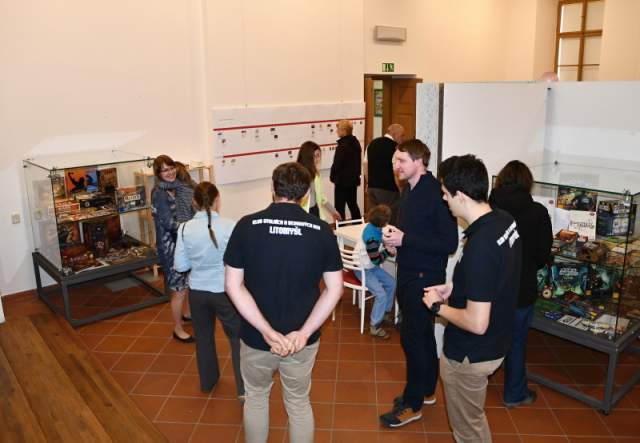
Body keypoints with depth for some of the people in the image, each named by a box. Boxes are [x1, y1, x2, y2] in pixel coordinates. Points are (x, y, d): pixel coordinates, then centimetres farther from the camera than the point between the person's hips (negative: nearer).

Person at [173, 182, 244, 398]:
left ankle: (207, 381, 41)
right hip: (224, 292, -3)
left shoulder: (185, 229, -8)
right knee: (238, 338, 13)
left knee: (203, 337, 23)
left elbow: (180, 266, -2)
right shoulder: (229, 227, -19)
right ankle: (243, 389, 13)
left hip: (197, 292, 4)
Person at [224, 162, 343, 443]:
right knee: (299, 403, 23)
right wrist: (304, 332, -13)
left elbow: (233, 285, -14)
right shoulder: (321, 230, -9)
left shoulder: (247, 226, -11)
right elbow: (334, 289, -10)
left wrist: (267, 331, -16)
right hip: (302, 339, 1)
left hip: (256, 337, -1)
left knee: (256, 398, 26)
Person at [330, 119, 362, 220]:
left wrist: (332, 177, -1)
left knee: (340, 207, -2)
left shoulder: (342, 146, -21)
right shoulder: (356, 143, 7)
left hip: (342, 181, -9)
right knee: (353, 205, 19)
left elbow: (336, 164, -17)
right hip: (354, 180, 9)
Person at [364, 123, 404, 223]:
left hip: (372, 188, 7)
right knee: (390, 221, 1)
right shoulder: (395, 147, -12)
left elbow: (366, 166, 16)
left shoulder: (372, 144, 9)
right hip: (389, 190, -7)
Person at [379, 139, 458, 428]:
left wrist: (405, 239, -24)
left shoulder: (436, 194, -21)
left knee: (411, 337, 0)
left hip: (425, 277, -8)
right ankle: (426, 390, 36)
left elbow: (449, 243, -22)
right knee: (422, 333, 19)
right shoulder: (409, 190, 7)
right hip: (407, 272, 9)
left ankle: (412, 405, 16)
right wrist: (394, 236, -2)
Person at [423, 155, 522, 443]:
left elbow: (477, 323, -31)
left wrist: (437, 306, -16)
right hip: (495, 342, 9)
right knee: (474, 418, 30)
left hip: (471, 355, -9)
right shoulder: (505, 221, -5)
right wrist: (454, 288, 7)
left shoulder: (479, 247, -33)